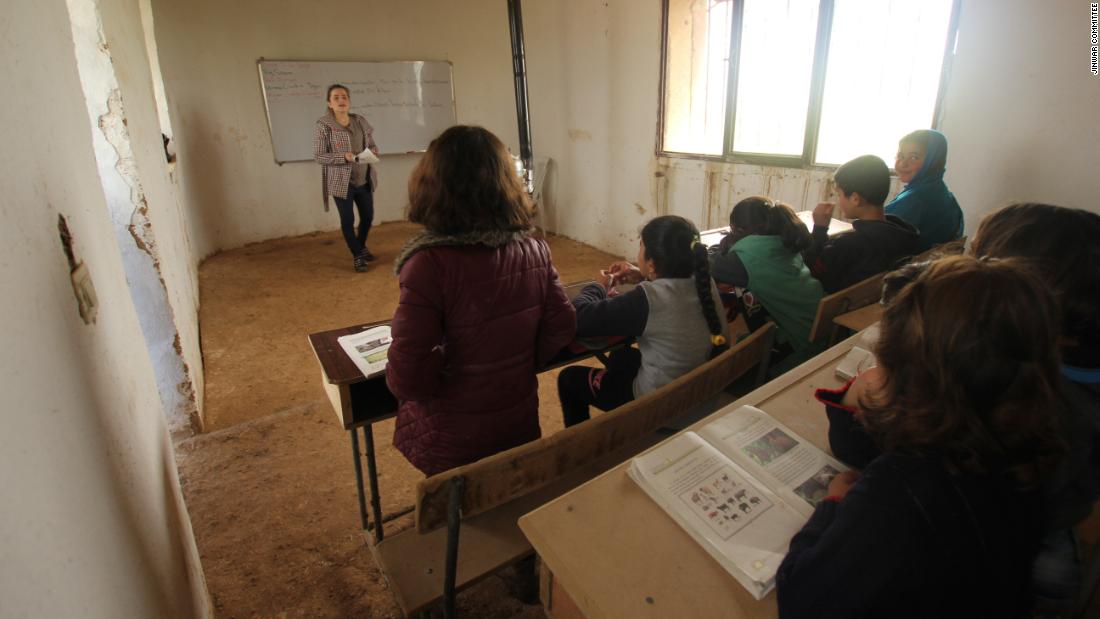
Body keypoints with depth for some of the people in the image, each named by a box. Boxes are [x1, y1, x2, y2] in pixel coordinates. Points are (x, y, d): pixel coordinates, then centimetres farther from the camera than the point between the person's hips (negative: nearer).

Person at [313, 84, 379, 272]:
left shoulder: (360, 121, 4)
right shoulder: (324, 126, -10)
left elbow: (371, 144, 14)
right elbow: (318, 156, -12)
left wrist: (373, 151, -10)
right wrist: (344, 157, -24)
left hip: (364, 180, 5)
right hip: (342, 182, -5)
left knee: (368, 216, 15)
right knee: (347, 220, 4)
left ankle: (362, 247, 40)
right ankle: (356, 256, 21)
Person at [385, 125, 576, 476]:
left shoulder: (430, 264, -27)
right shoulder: (534, 250, -11)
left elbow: (407, 378, -25)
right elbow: (562, 328, -2)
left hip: (452, 444, -4)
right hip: (521, 428, 4)